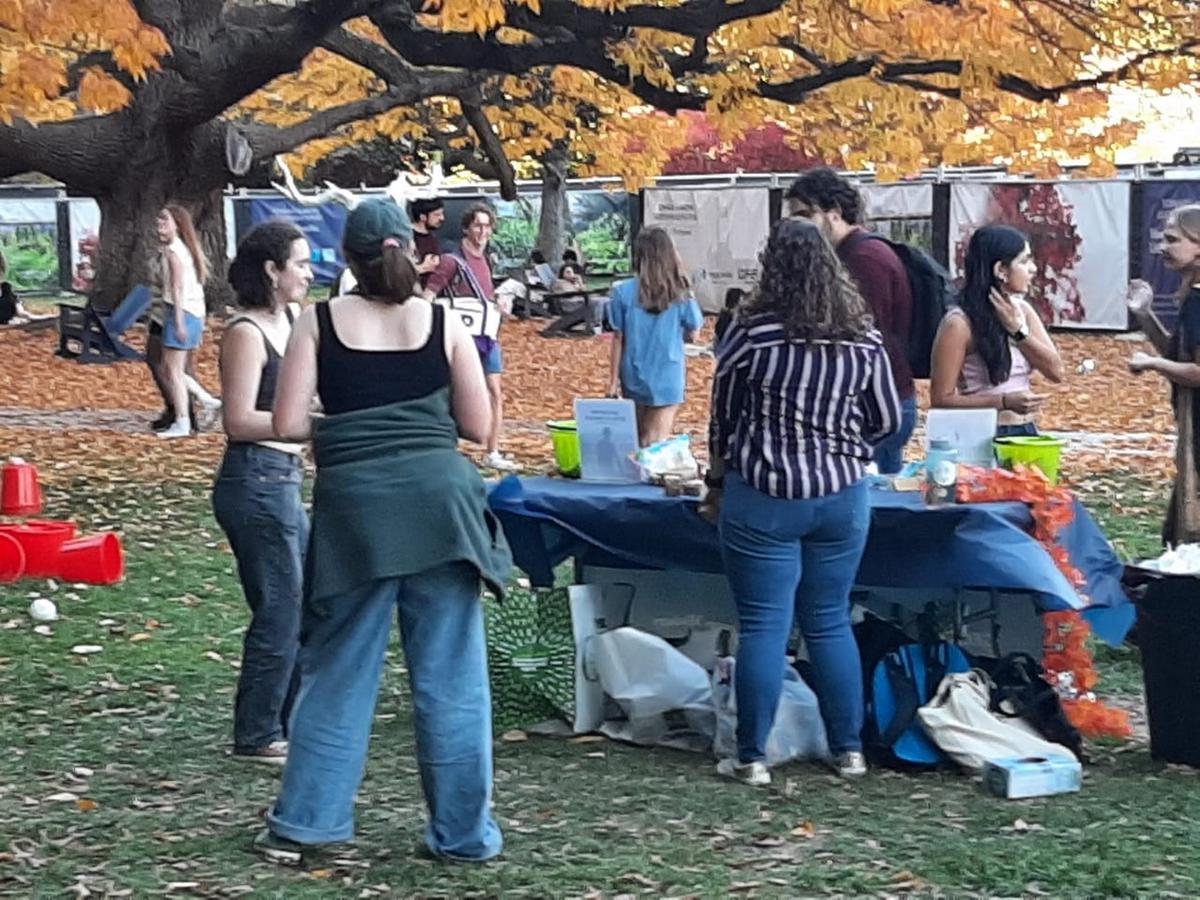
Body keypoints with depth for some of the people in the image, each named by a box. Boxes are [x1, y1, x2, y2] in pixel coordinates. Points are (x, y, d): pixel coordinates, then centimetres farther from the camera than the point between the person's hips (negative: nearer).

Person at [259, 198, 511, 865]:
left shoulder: (320, 322, 2)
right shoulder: (444, 322, 2)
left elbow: (289, 424, -2)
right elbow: (478, 426, 3)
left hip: (353, 504, 0)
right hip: (437, 500, 0)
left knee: (338, 668, 12)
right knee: (450, 673, 6)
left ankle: (302, 822, 15)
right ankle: (465, 833, 12)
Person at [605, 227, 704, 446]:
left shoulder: (623, 292, -8)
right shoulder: (681, 293, -8)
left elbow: (618, 339, -3)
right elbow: (692, 334, 1)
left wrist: (613, 380, 4)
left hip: (635, 377, 1)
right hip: (668, 376, -1)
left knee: (638, 441, 16)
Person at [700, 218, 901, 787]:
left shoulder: (751, 333, -10)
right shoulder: (863, 338, -1)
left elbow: (723, 417, 1)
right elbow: (888, 421, 7)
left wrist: (717, 483, 15)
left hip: (762, 498, -3)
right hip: (842, 496, 3)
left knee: (762, 627, 2)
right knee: (830, 623, 14)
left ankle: (752, 757, 7)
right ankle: (848, 750, 19)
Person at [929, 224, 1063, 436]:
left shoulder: (1022, 310, 8)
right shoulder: (961, 323, -12)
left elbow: (1055, 371, 2)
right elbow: (941, 399, -13)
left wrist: (1018, 330, -9)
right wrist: (1004, 401, -22)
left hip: (1025, 433, 6)